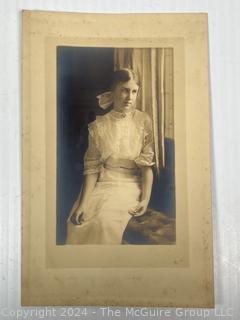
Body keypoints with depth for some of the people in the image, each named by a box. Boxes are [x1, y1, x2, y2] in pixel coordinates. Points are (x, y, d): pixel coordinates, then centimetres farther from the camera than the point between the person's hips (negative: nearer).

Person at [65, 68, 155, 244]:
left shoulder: (143, 121, -3)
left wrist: (146, 199, -15)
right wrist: (83, 203, -15)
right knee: (77, 223, -19)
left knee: (106, 220, -26)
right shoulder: (99, 125, -2)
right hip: (102, 183, 2)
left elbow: (147, 164, -4)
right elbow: (92, 168, -4)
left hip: (131, 184, -1)